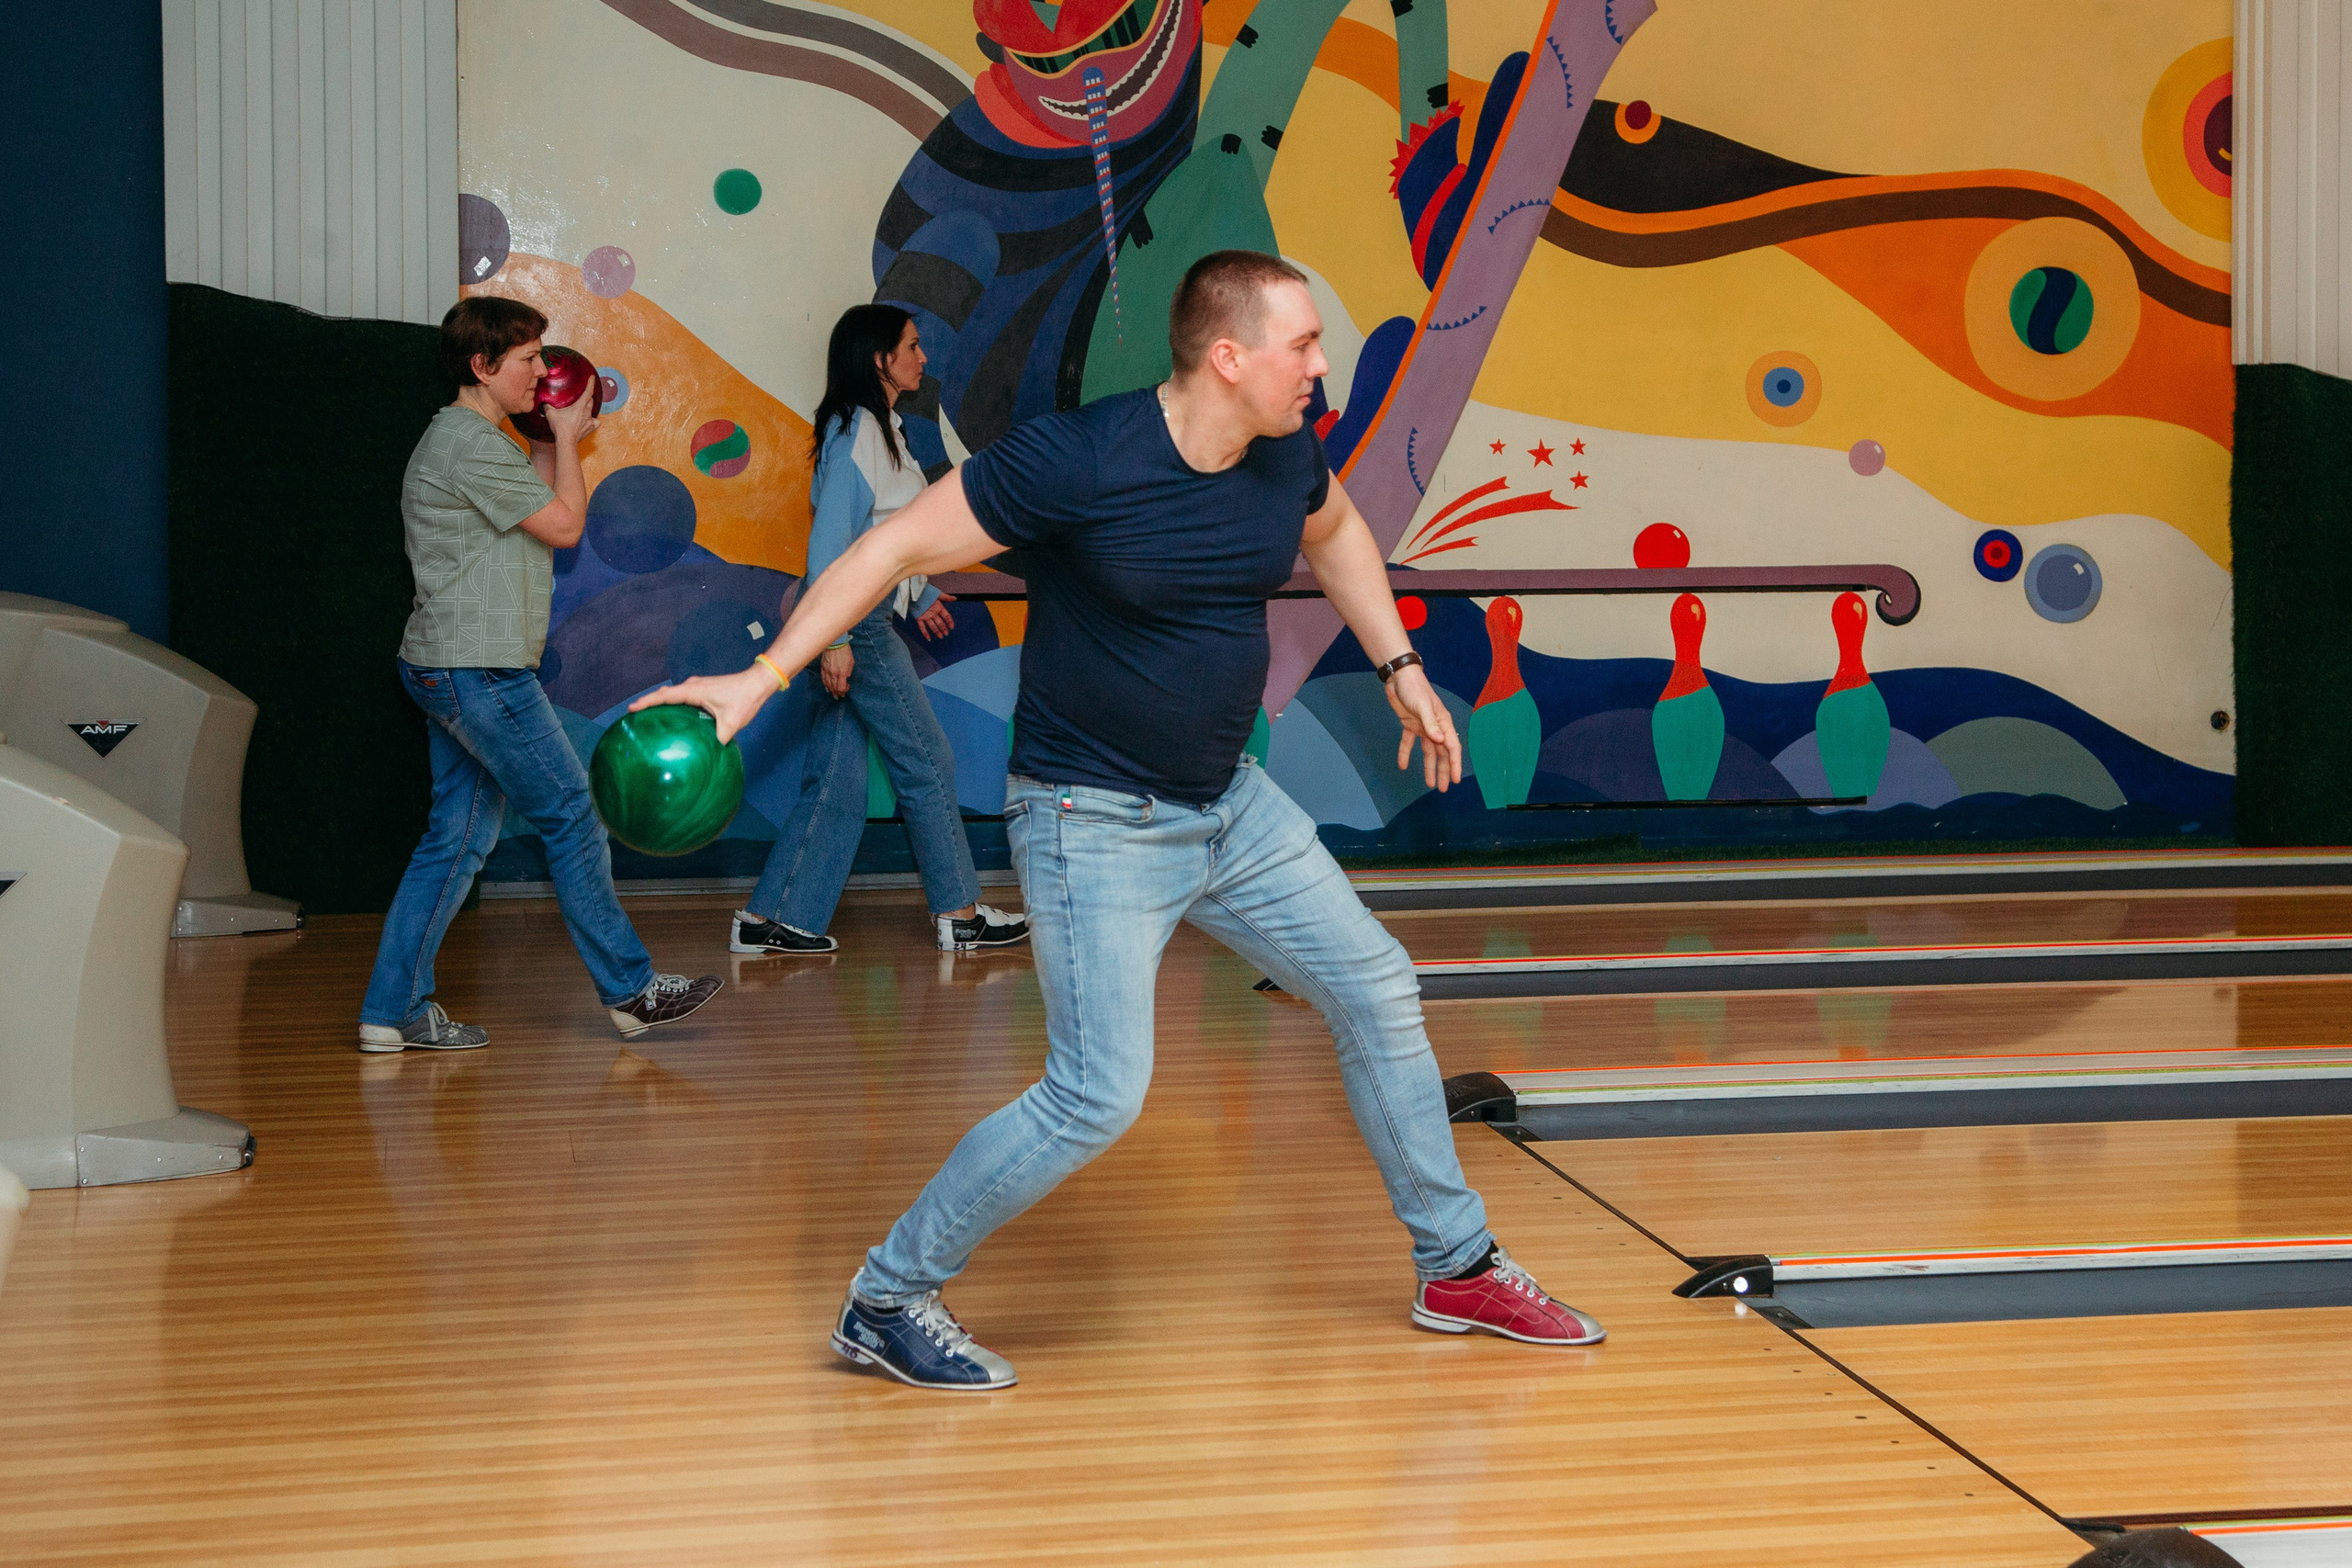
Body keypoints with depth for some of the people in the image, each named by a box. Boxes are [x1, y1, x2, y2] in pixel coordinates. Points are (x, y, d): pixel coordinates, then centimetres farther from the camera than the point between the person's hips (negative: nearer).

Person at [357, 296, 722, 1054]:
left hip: (449, 670, 11)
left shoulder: (462, 439, 18)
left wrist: (553, 443, 18)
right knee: (572, 817, -2)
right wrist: (567, 437, 2)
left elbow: (534, 505, 24)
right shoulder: (471, 444, -15)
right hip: (480, 671, -11)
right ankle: (629, 989, 7)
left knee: (458, 837, 9)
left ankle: (394, 1011, 8)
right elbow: (565, 526, -10)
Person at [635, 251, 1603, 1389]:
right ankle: (886, 1304, 4)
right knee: (1097, 1097, -14)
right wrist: (762, 676, -20)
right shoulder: (1077, 461, -23)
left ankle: (1458, 1268, 29)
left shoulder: (1284, 459, -3)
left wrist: (1400, 669, 19)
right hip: (1095, 823, -8)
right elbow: (900, 545, -17)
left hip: (1230, 804, 8)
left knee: (1378, 994, 11)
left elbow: (1335, 532, 23)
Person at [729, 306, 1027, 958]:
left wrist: (919, 594, 34)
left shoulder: (881, 427, 17)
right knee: (926, 761, -1)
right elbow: (830, 537, -19)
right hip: (854, 619, -10)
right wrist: (834, 637, -23)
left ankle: (767, 920, 9)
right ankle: (959, 914, 8)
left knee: (836, 780, 8)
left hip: (860, 619, 10)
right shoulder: (855, 428, -13)